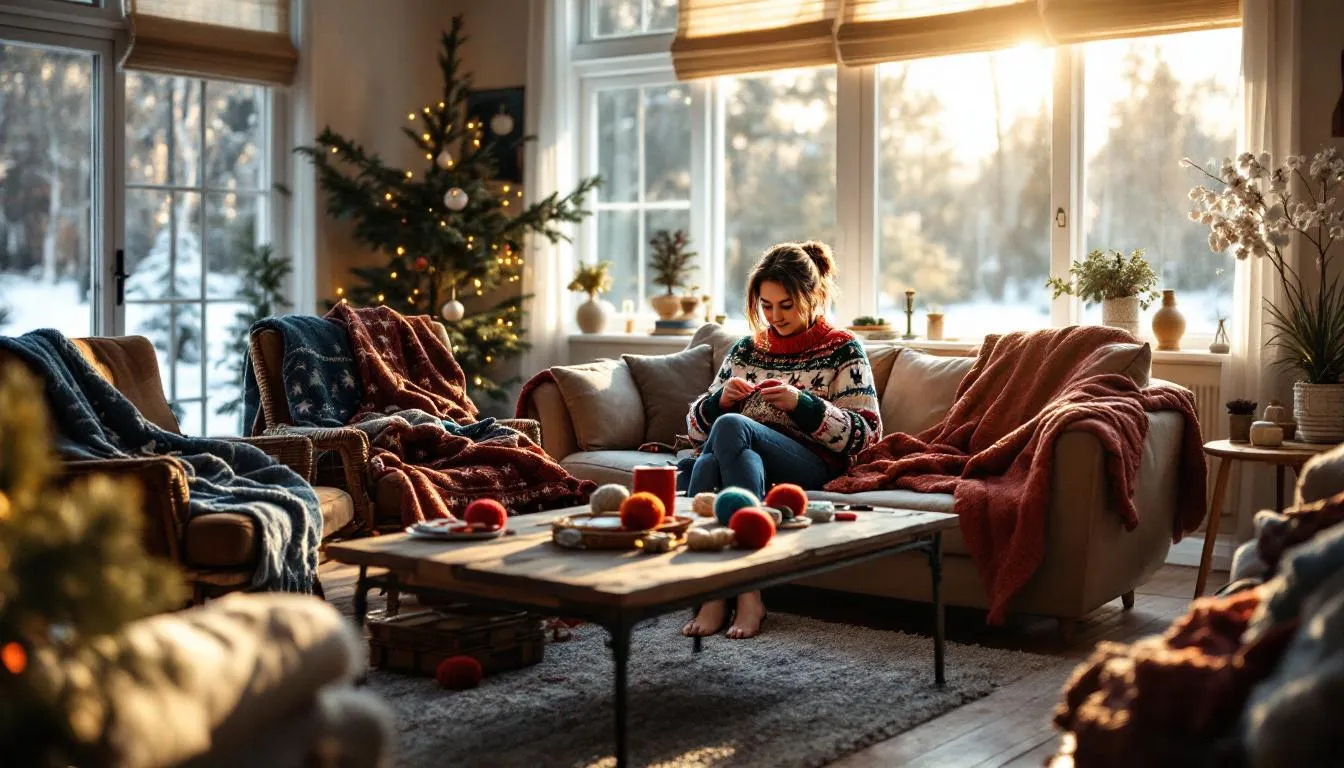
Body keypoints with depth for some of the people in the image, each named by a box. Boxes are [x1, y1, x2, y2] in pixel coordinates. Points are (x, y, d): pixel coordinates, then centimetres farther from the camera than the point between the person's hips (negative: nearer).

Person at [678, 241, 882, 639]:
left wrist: (801, 404, -12)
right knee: (705, 462, -35)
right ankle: (712, 593, -39)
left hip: (813, 468, -3)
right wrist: (721, 399, -1)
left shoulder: (843, 350, 10)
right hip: (743, 460, 3)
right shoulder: (746, 350, 22)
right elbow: (697, 427, 22)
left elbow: (867, 434, 0)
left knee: (730, 426, -34)